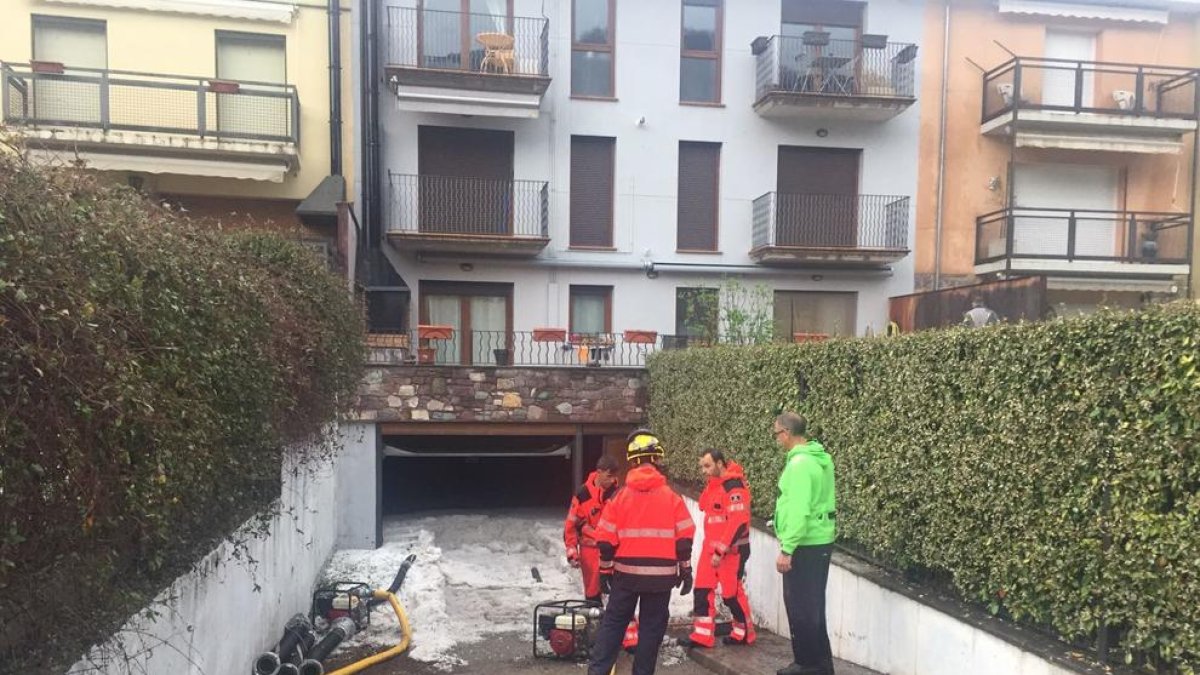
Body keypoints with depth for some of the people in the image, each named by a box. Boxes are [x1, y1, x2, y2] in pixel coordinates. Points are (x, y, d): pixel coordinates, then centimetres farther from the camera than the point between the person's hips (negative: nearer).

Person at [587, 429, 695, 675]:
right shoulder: (671, 497, -4)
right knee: (652, 626, 9)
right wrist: (685, 570, 7)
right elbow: (684, 538, -4)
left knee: (613, 622, 11)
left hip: (626, 572, 1)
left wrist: (605, 570, 10)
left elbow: (606, 539, -1)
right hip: (661, 575, -1)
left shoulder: (621, 496, -2)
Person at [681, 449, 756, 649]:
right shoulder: (713, 485, 11)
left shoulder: (734, 487, -19)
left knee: (731, 592, 1)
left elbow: (738, 522, -24)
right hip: (711, 547, 9)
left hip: (731, 550, -9)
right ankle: (702, 635, 12)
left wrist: (721, 550, -23)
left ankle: (744, 633, 20)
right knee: (703, 590, 6)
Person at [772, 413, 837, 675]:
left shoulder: (800, 463, -19)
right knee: (812, 606, 17)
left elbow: (798, 511, -24)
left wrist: (786, 549, -21)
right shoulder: (820, 458, 10)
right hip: (819, 541, 10)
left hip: (805, 545, -10)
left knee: (800, 607, 1)